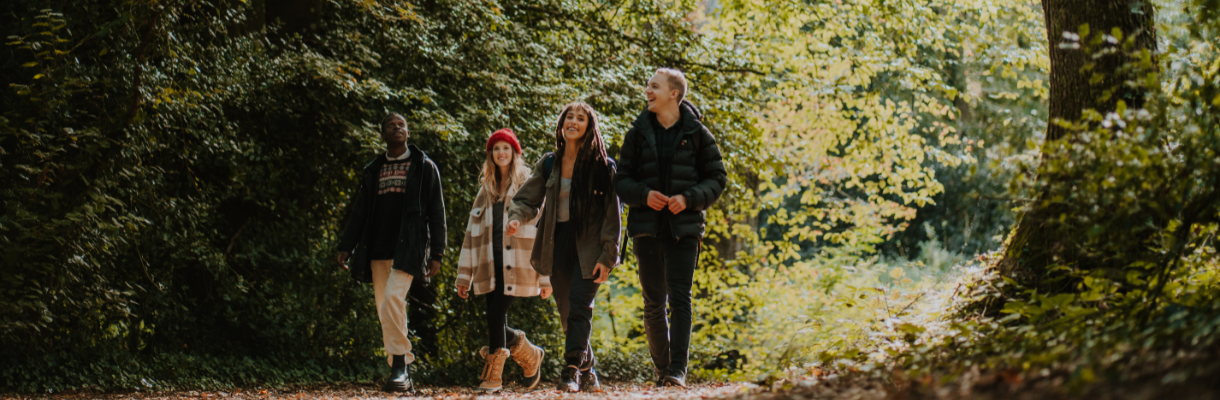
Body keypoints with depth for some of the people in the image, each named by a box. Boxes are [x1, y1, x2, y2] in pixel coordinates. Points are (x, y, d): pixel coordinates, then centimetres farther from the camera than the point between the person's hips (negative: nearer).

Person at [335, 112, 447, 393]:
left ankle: (399, 365, -18)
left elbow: (436, 212, 2)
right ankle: (402, 373, 11)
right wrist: (346, 247, 7)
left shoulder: (424, 167, 6)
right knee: (386, 314, 3)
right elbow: (359, 212, 18)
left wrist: (436, 253, -5)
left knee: (393, 299, -24)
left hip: (408, 248, -5)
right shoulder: (372, 172, 17)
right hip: (378, 251, 5)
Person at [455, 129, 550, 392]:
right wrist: (464, 275, 11)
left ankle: (493, 374, 0)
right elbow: (472, 232, 17)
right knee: (495, 321, -3)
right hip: (490, 265, 5)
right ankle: (530, 357, 20)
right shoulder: (485, 191, 18)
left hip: (516, 264, -5)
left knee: (496, 313, -14)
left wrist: (546, 276, -6)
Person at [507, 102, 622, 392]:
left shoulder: (603, 166, -3)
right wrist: (516, 218, -15)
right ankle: (587, 372, 19)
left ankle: (572, 370, -16)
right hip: (558, 243, 4)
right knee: (567, 311, 7)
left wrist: (607, 256, -12)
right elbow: (527, 198, 9)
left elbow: (612, 213, -5)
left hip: (588, 246, -4)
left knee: (579, 306, -16)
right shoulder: (549, 164, 9)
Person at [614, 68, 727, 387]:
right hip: (647, 229, 3)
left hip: (684, 228, -3)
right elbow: (622, 180, 9)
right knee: (653, 303, 5)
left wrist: (689, 198, -13)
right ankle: (662, 369, 15)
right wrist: (643, 194, -12)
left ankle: (678, 370, -14)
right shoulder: (638, 134, 8)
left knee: (680, 299, -11)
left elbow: (717, 179, 4)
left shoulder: (696, 133, 2)